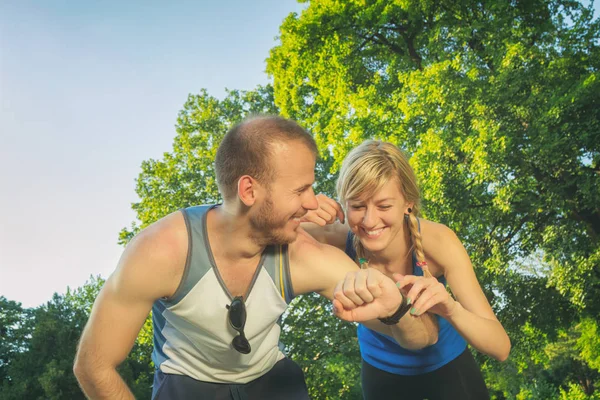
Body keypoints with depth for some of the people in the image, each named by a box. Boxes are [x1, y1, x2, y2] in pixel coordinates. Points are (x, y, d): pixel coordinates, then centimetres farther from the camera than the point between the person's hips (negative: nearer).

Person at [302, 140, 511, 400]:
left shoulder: (437, 241, -32)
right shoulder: (340, 238, -30)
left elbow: (501, 348, -33)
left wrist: (450, 310, -52)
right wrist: (296, 215, -45)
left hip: (446, 363, -1)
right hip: (381, 370, 1)